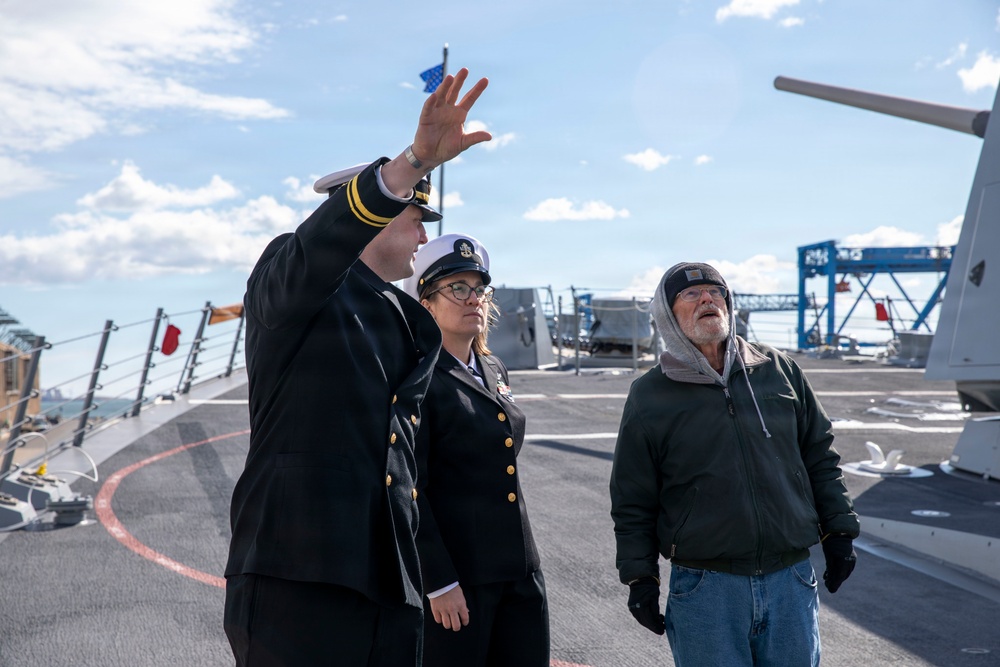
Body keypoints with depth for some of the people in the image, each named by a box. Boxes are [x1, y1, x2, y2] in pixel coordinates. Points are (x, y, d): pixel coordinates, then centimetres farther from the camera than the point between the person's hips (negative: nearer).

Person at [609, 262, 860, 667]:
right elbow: (633, 502, 2)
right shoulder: (649, 397, -1)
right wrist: (640, 577, -1)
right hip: (705, 588, -2)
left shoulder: (779, 371, 6)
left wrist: (838, 530, 10)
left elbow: (820, 455, 13)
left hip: (792, 582, 3)